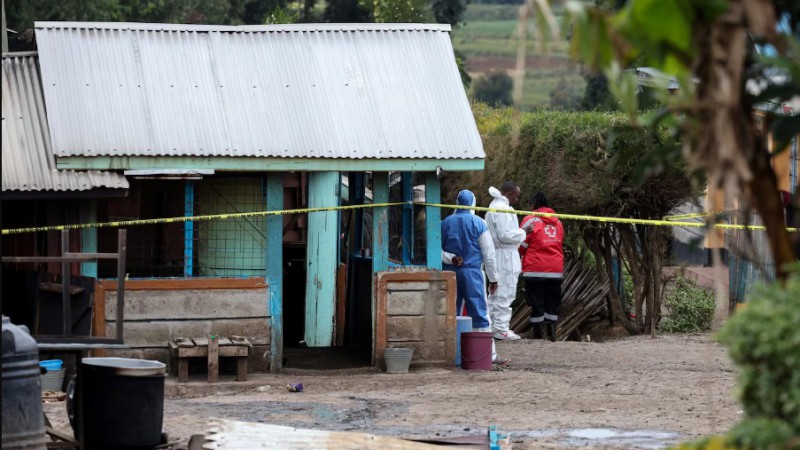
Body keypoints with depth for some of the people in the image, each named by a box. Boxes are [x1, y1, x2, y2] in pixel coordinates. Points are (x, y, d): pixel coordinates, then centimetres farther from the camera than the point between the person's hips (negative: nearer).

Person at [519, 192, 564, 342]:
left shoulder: (530, 220, -5)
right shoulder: (558, 222, 11)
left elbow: (521, 246, -3)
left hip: (535, 269, -4)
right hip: (556, 270, 4)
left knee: (537, 305, 0)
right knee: (552, 305, 11)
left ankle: (538, 336, -2)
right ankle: (552, 335, 6)